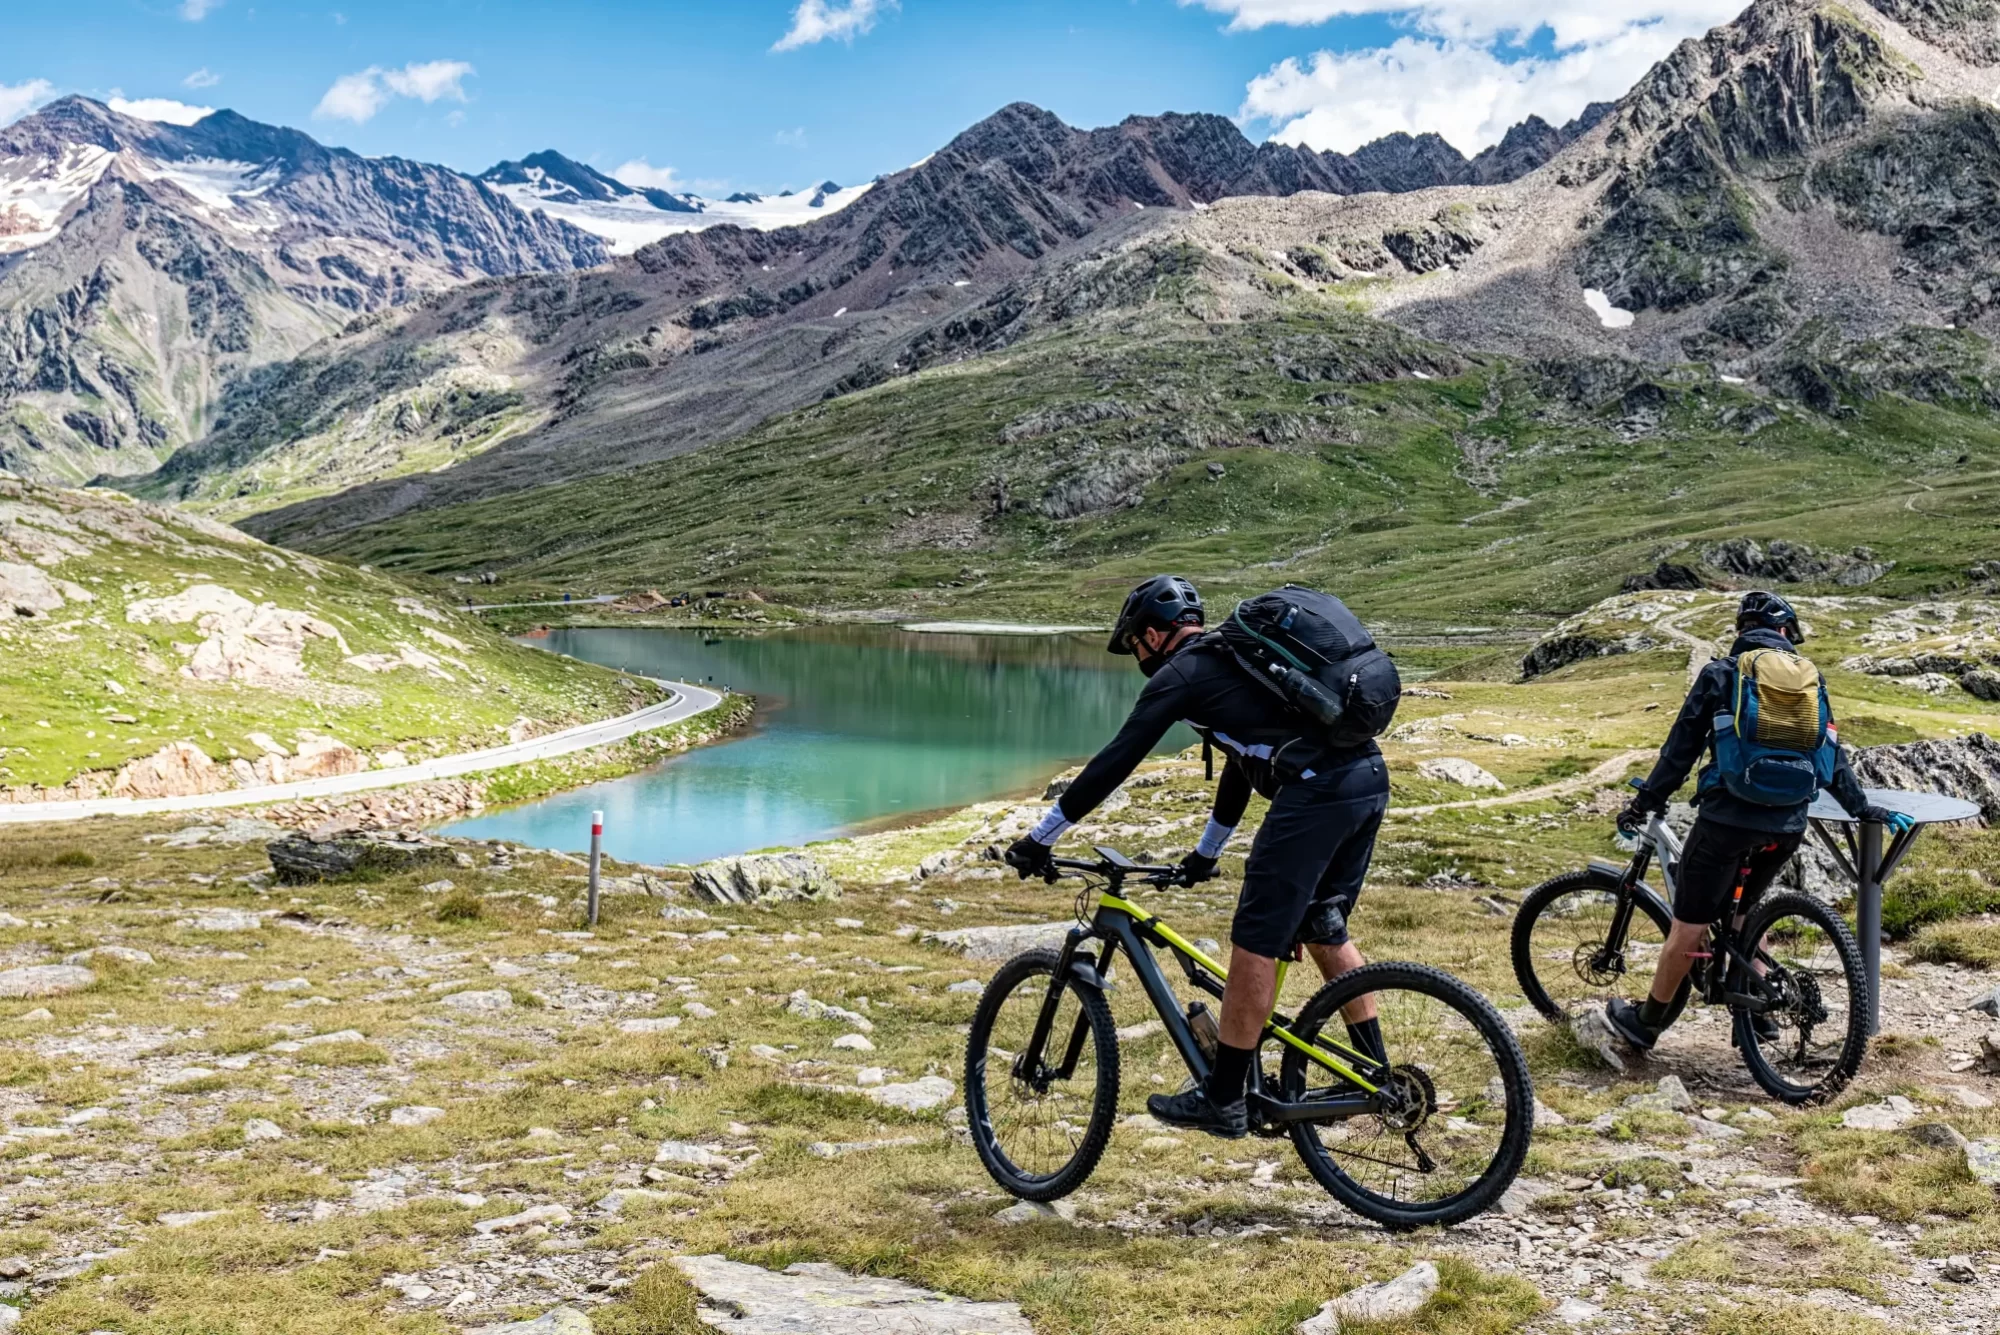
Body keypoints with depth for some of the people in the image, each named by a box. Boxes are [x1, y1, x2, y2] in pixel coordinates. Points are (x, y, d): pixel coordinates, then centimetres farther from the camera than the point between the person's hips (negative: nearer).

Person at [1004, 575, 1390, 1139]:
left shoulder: (1181, 672, 4)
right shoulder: (1239, 657, 30)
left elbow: (1116, 761, 2)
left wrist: (1040, 839, 9)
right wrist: (1207, 852, 48)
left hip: (1316, 791, -9)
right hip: (1371, 778, 9)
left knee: (1255, 944, -1)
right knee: (1323, 931, 22)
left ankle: (1223, 1101, 5)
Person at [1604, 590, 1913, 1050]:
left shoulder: (1720, 674, -1)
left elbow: (1681, 747, -2)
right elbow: (1832, 753, 16)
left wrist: (1644, 802, 4)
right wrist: (1861, 808, 28)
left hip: (1728, 818, -5)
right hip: (1787, 826, 5)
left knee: (1688, 925, 4)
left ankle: (1646, 1021, 14)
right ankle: (1758, 1011, 30)